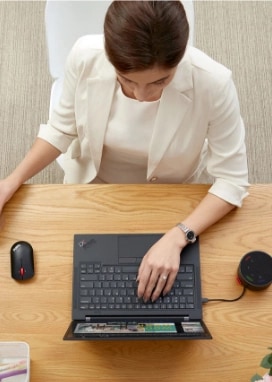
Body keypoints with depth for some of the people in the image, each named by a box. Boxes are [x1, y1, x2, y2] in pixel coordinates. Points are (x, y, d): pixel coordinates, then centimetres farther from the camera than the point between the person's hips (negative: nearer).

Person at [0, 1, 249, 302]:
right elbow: (63, 128, -10)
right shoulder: (85, 57, -28)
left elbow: (231, 180, -23)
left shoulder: (212, 83, -33)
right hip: (93, 185, 2)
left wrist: (175, 238, -36)